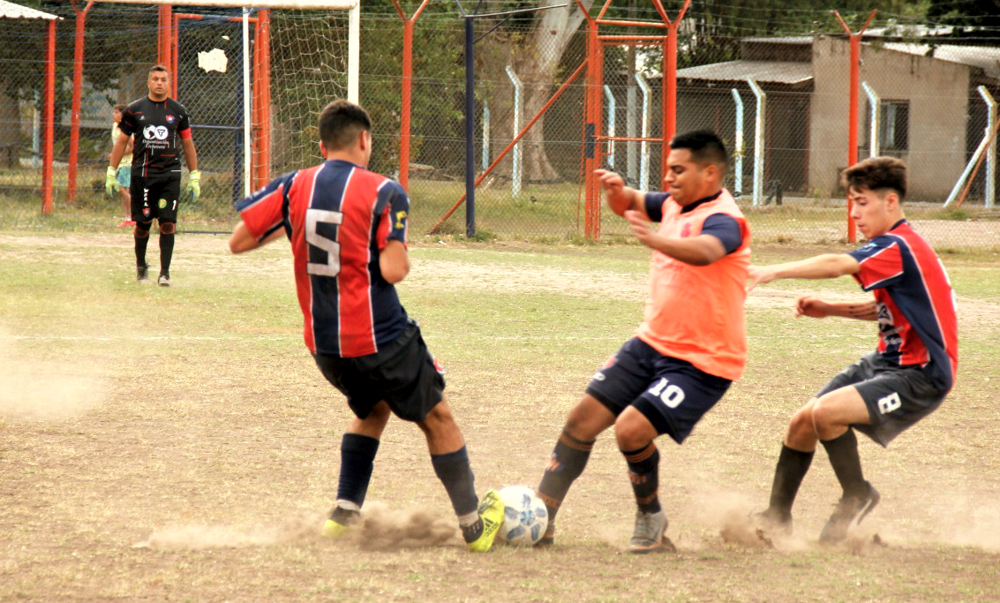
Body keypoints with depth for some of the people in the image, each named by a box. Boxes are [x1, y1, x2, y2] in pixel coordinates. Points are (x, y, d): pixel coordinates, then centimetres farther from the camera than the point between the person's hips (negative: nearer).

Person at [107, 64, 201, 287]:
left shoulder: (178, 111, 7)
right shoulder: (134, 110, 5)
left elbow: (187, 144, 14)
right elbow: (122, 141, 11)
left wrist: (194, 176, 11)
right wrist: (111, 172, 7)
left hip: (170, 174, 0)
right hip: (142, 174, 0)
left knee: (168, 223, -8)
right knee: (143, 223, 3)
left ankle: (165, 272, -5)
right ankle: (141, 266, 24)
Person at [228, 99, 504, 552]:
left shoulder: (293, 187, 0)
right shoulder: (383, 192, -12)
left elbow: (238, 241, 2)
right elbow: (393, 271, -20)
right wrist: (401, 256, 3)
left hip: (323, 344, 5)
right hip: (380, 339, -5)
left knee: (372, 409, 30)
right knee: (437, 418, 12)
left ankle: (345, 511, 18)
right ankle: (474, 525, 20)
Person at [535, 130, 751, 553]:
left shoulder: (722, 219, -20)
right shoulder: (674, 205, 7)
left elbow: (705, 251, -43)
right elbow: (631, 205, 27)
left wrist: (656, 240, -62)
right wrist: (618, 193, 2)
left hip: (702, 362, -8)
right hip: (652, 342, 8)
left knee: (632, 428, -22)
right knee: (584, 418, 2)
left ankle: (651, 521, 4)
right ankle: (541, 520, 10)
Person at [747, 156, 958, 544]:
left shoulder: (899, 247, -21)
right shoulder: (897, 246, 11)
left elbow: (837, 265, -37)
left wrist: (772, 272, -41)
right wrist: (831, 309, 9)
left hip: (921, 376, -10)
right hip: (887, 362, 10)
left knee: (826, 411, -28)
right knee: (802, 422, 6)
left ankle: (857, 497, -5)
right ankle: (777, 518, 21)